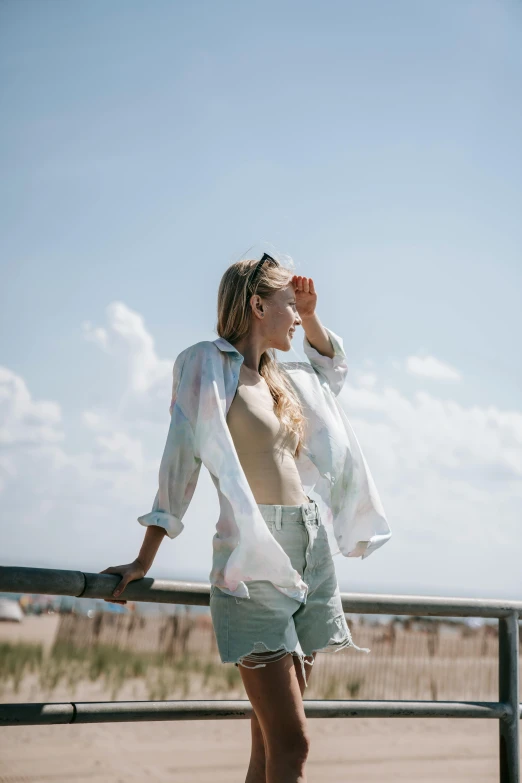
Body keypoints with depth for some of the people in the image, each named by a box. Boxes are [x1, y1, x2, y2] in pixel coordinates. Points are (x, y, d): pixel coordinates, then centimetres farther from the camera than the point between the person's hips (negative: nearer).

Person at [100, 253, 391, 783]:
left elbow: (334, 366, 40)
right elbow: (182, 460, -5)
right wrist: (144, 562, -7)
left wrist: (310, 315, 22)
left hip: (312, 556, 7)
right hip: (256, 560, -7)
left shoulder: (284, 379, 18)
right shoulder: (207, 362, -1)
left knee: (272, 739, 10)